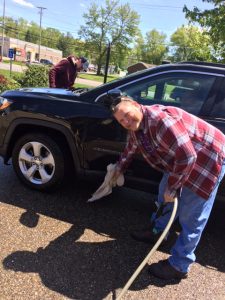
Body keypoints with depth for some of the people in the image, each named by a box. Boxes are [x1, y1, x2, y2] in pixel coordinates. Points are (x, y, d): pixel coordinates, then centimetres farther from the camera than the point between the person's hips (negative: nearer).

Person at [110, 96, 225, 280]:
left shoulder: (161, 120, -33)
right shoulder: (136, 128, -1)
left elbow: (187, 157, -34)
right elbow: (130, 149, 20)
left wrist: (172, 188, -22)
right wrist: (119, 169, 35)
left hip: (209, 158, -9)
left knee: (191, 217, -3)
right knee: (165, 192, 20)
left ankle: (179, 266, 12)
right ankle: (158, 231, 42)